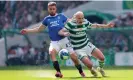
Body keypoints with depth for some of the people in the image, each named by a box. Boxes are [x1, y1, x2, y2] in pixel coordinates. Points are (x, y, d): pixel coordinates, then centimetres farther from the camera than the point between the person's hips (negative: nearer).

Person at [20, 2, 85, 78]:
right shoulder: (47, 19, 10)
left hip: (64, 40, -1)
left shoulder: (61, 16, 5)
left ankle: (81, 72, 20)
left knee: (74, 57, -5)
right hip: (54, 42, 1)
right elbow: (39, 29, 21)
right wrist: (28, 30, 17)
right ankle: (59, 72, -30)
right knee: (52, 52, -31)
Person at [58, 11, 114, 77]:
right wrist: (64, 33, -45)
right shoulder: (70, 24, -19)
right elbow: (60, 32, -22)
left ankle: (101, 68, 29)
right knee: (89, 65, -18)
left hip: (87, 45, 5)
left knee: (101, 58, -6)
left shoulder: (85, 22, -6)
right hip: (78, 49, -5)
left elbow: (94, 25, 13)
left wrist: (107, 26, 12)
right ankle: (92, 70, 21)